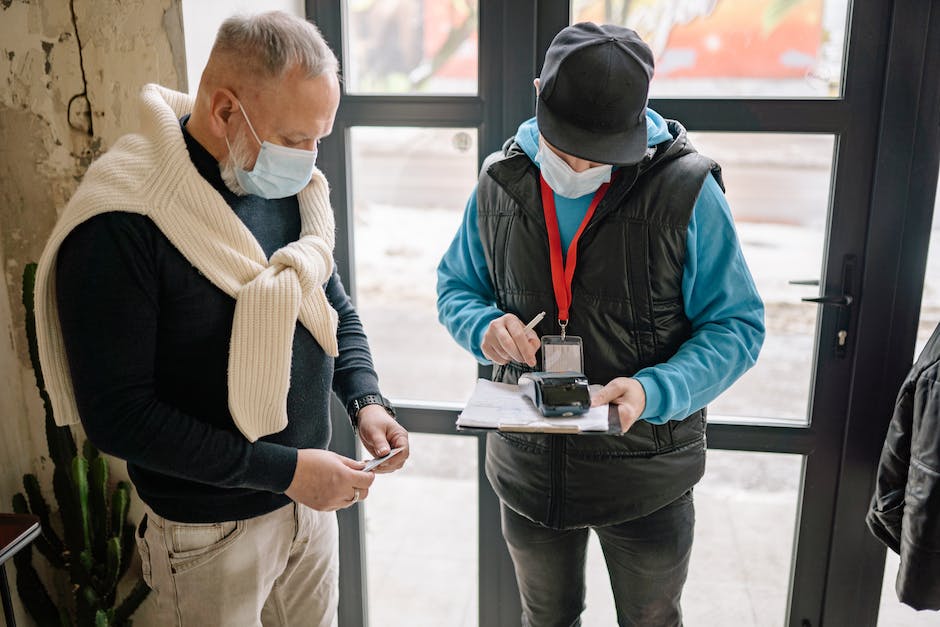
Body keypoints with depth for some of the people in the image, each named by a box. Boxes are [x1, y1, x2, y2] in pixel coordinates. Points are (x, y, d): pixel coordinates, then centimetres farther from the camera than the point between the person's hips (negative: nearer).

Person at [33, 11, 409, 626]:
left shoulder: (293, 189, -2)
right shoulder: (120, 228, -23)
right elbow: (118, 415, -22)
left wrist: (366, 399, -8)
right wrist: (284, 469, -22)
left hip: (309, 499, 6)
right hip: (212, 530, -6)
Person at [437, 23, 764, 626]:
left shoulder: (686, 190, -17)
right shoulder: (501, 182, -5)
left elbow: (738, 324, -12)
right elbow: (456, 284, 7)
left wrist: (655, 393, -29)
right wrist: (485, 327, -17)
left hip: (645, 475, -2)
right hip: (529, 467, 3)